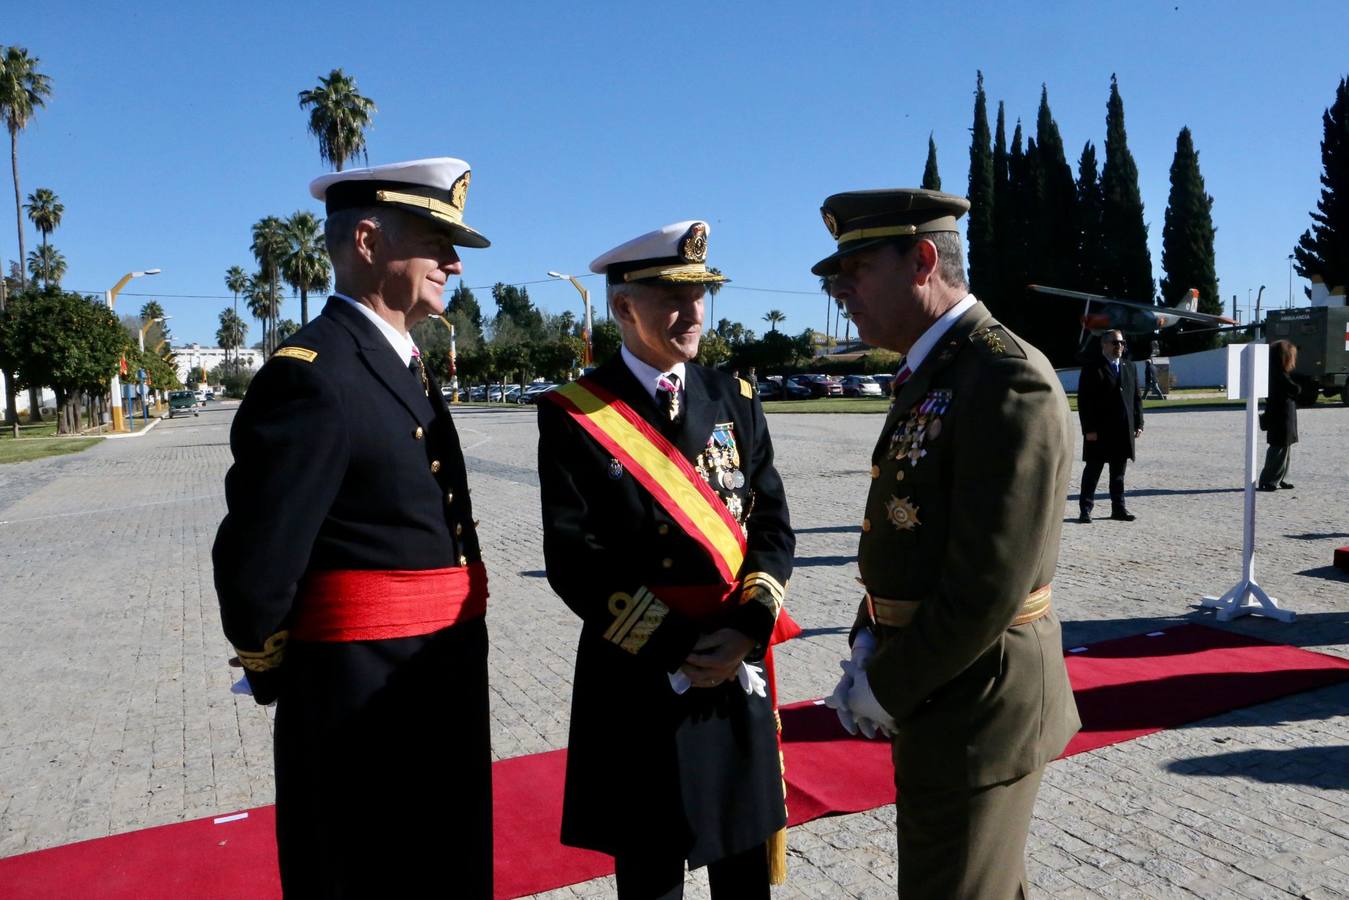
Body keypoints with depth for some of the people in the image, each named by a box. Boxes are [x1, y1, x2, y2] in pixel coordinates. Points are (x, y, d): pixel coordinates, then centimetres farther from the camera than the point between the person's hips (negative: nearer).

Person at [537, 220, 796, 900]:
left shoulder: (735, 401, 6)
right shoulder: (573, 415, -6)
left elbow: (773, 527, 3)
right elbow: (574, 561, -12)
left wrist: (746, 631, -13)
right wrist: (677, 648, -15)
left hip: (739, 667, 3)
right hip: (636, 675, -3)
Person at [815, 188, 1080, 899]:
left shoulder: (1006, 380, -21)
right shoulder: (926, 376, 9)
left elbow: (989, 586, -25)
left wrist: (888, 688, -15)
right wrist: (870, 647, 3)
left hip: (974, 710, -9)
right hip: (940, 696, 9)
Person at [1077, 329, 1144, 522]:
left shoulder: (1129, 367, 14)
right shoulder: (1092, 368, -5)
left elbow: (1137, 397, 16)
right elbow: (1084, 401, -10)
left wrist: (1138, 424, 8)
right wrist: (1089, 429, -15)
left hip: (1124, 431, 5)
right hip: (1099, 432, -5)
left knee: (1119, 472, 11)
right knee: (1093, 470, 0)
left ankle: (1118, 508, 17)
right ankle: (1085, 510, 5)